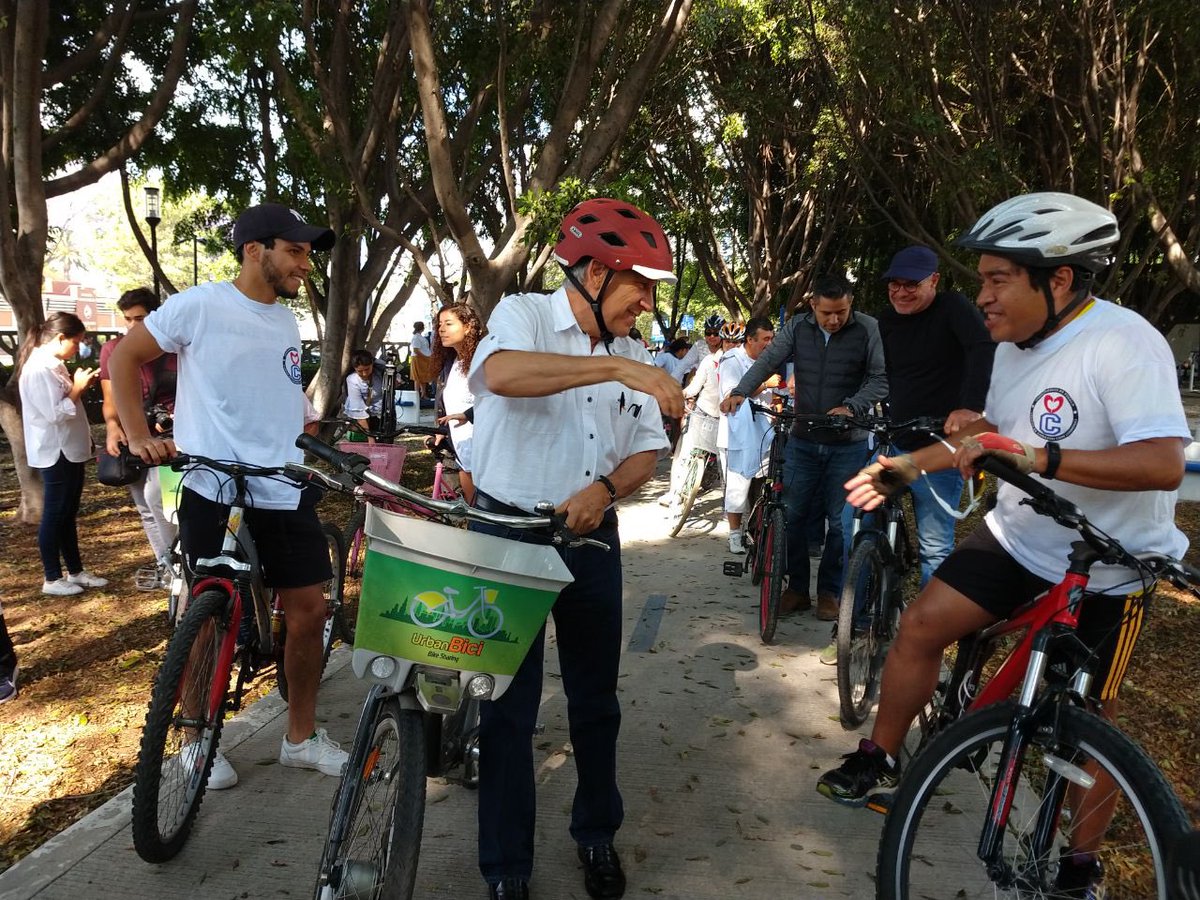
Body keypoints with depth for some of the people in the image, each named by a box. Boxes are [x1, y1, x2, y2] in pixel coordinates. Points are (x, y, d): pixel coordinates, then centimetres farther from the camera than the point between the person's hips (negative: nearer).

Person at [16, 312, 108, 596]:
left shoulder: (53, 365, 12)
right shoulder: (39, 369, -20)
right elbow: (55, 414, -25)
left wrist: (79, 386, 6)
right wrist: (78, 388, -17)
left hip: (70, 450, 10)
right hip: (55, 453, -10)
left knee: (68, 514, 16)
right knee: (54, 516, 1)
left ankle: (76, 571, 25)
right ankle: (52, 579, 12)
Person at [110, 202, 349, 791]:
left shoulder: (286, 322, 14)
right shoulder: (199, 306, -6)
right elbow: (124, 357, 0)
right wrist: (139, 437, -8)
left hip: (287, 493, 6)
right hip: (215, 492, -6)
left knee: (309, 610, 5)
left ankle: (301, 737, 21)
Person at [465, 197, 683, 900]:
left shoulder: (635, 356, 9)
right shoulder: (524, 315, -8)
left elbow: (647, 453, 6)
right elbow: (502, 373, -31)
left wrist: (603, 488, -15)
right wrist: (617, 367, -35)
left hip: (592, 540, 5)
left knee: (597, 698, 15)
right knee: (511, 705, 4)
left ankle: (598, 836, 36)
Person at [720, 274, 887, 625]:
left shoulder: (868, 329, -7)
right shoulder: (797, 328, 0)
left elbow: (881, 379, -8)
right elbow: (768, 361, -4)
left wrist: (852, 407, -23)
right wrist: (740, 392, -20)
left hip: (848, 443, -2)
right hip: (803, 440, 2)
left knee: (840, 521, 5)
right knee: (793, 515, 5)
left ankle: (829, 591, 20)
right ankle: (797, 588, 19)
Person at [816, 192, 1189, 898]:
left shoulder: (1122, 343, -25)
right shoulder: (1016, 345, 0)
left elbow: (1164, 463, -36)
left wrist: (1038, 458, -44)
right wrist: (910, 465, 9)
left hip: (1106, 571, -6)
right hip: (1019, 540, 7)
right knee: (921, 624, -3)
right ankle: (880, 759, 16)